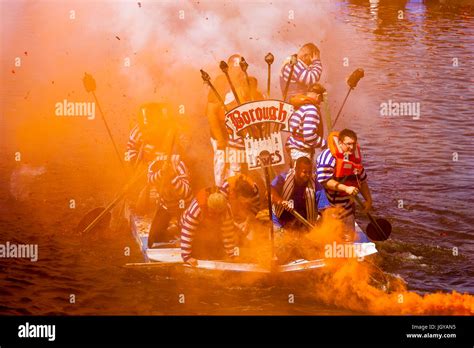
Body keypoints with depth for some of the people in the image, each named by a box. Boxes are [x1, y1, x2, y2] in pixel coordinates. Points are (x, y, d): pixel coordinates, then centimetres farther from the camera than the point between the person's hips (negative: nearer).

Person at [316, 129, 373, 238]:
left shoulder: (355, 156, 7)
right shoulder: (329, 156, -18)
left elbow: (362, 180, 20)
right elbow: (324, 180, -26)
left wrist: (368, 199, 16)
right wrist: (346, 188, -29)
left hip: (346, 207, 7)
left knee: (349, 238, 11)